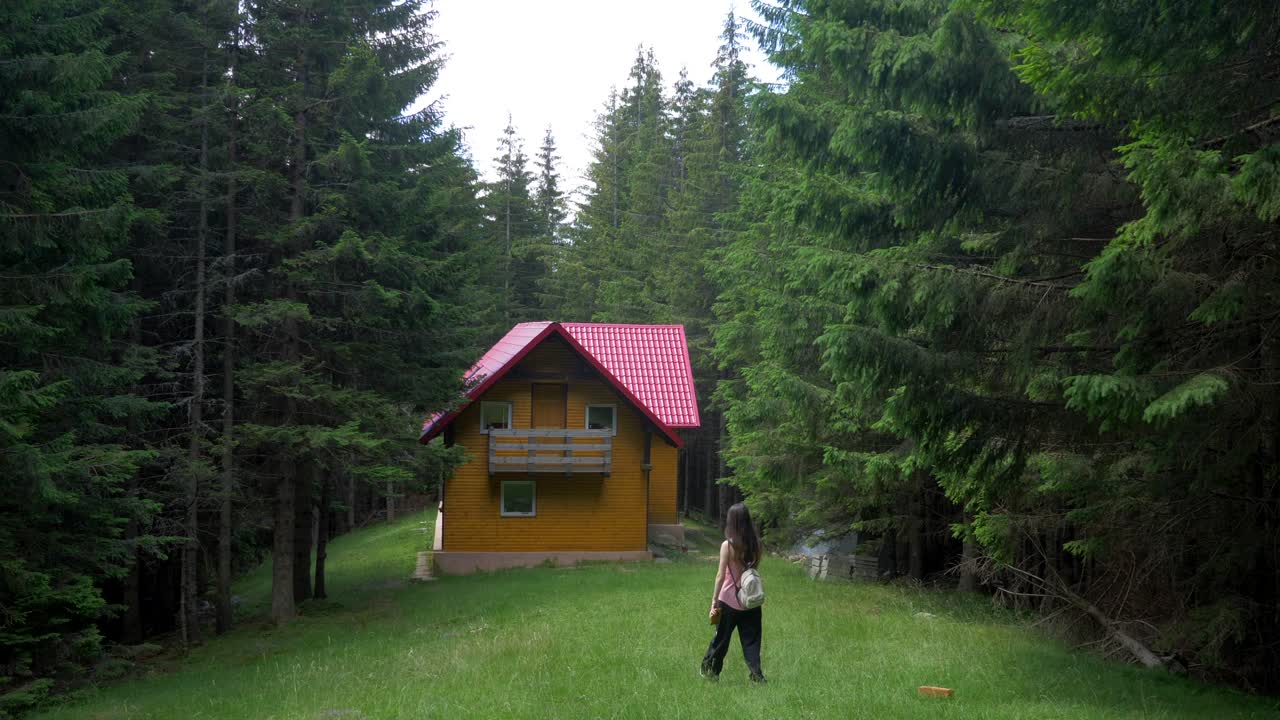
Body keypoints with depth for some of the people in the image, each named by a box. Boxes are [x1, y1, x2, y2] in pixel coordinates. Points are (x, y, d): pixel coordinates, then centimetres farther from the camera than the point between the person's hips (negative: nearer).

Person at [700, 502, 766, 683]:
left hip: (729, 600, -3)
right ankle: (756, 674, -4)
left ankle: (710, 670, 26)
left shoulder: (728, 545, -14)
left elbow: (721, 576, -13)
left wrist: (714, 602, -9)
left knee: (721, 638, 12)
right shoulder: (755, 544, -2)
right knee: (751, 640, 8)